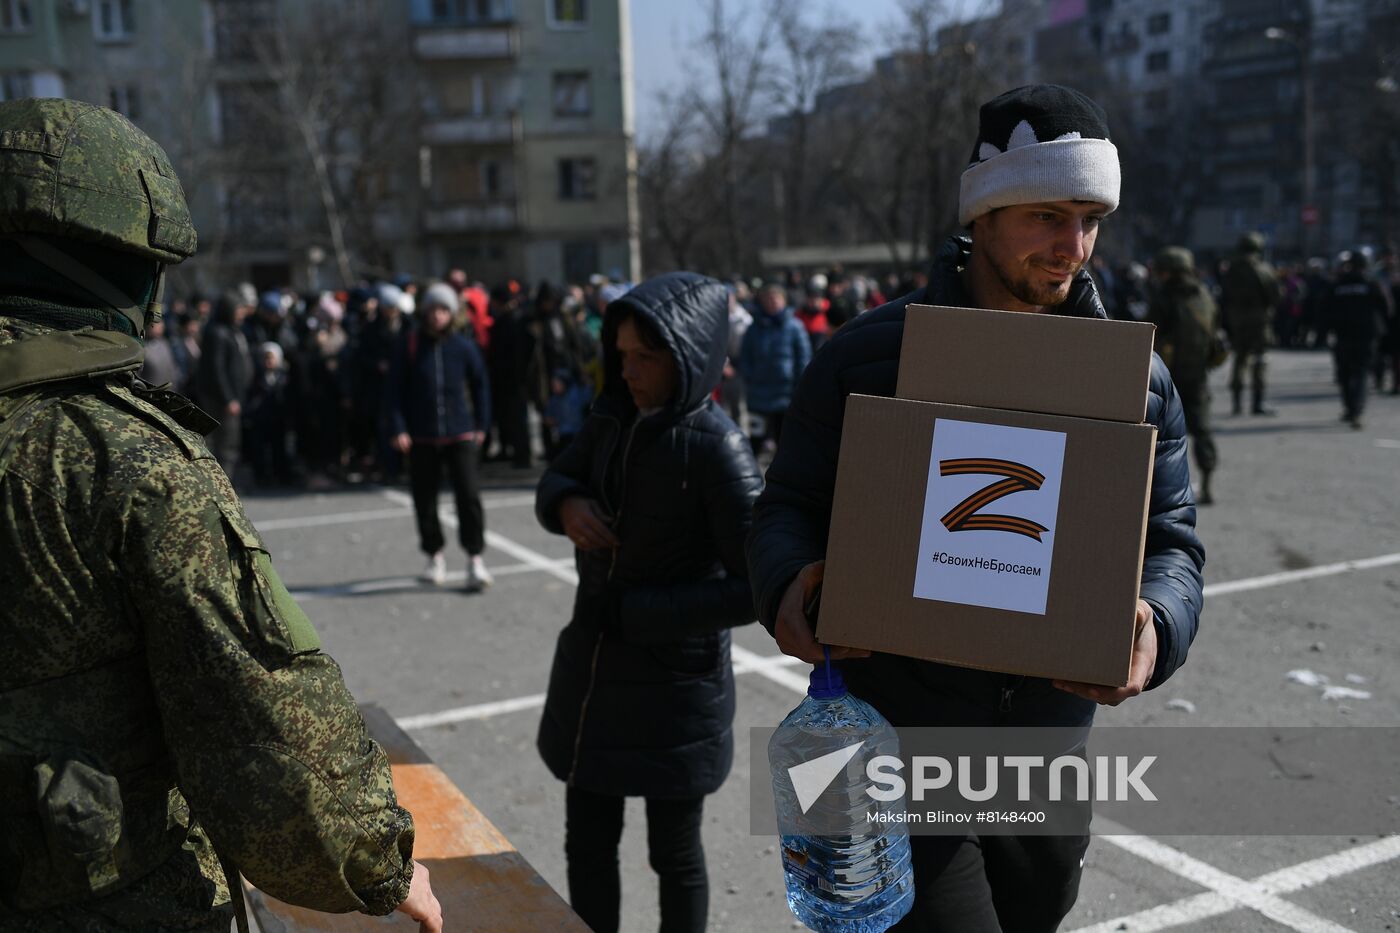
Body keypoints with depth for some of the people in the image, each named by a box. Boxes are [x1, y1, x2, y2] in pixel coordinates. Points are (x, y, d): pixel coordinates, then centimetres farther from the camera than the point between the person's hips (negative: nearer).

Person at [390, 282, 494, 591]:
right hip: (421, 437, 1)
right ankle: (435, 556, 25)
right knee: (425, 499, 8)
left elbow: (480, 385, 12)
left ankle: (475, 559, 0)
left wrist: (481, 425, 11)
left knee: (469, 495, -9)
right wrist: (400, 428, -6)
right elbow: (397, 388, 2)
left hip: (460, 434, -1)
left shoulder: (463, 346, 0)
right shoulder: (411, 344, -1)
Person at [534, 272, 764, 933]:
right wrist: (566, 505, -10)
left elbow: (755, 588, -23)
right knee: (588, 845, 18)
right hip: (593, 672, 6)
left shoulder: (714, 447, -19)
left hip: (675, 685, -5)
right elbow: (554, 480, 14)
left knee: (674, 855, 14)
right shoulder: (613, 419, -1)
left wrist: (631, 610, -20)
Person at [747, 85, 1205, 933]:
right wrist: (788, 585, -25)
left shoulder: (1134, 378, 1)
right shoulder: (868, 352, -7)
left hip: (1049, 737, 4)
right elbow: (789, 506, -3)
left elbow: (1170, 539, 1)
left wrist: (1157, 624, -22)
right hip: (894, 729, -4)